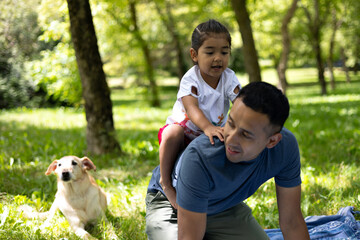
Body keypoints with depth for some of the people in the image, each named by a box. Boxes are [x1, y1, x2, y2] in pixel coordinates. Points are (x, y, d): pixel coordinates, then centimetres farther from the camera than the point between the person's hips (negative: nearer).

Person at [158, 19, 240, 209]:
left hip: (213, 130, 4)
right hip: (186, 130, -4)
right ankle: (165, 181, -19)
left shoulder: (229, 77, -10)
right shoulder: (190, 79, -21)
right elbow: (191, 107, -38)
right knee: (172, 134, -37)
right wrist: (207, 127, -59)